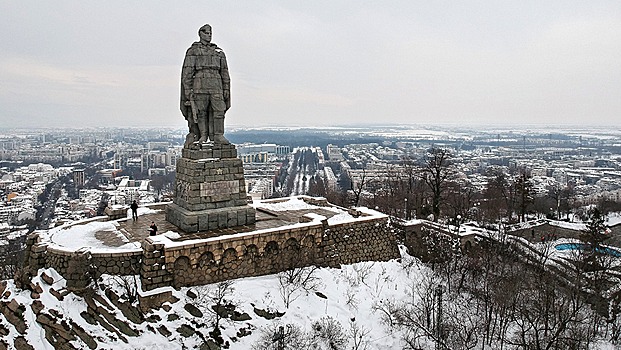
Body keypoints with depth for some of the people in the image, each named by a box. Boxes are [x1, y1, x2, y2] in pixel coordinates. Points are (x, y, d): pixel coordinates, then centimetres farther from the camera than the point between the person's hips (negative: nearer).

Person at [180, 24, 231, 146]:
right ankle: (203, 135, 8)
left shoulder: (218, 52, 19)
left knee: (219, 110, -7)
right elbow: (187, 72, 1)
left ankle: (218, 135, -3)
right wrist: (188, 89, -8)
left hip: (216, 86, 3)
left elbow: (224, 72, 17)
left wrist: (226, 89, 9)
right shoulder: (192, 51, 8)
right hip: (199, 85, -3)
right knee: (200, 112, -2)